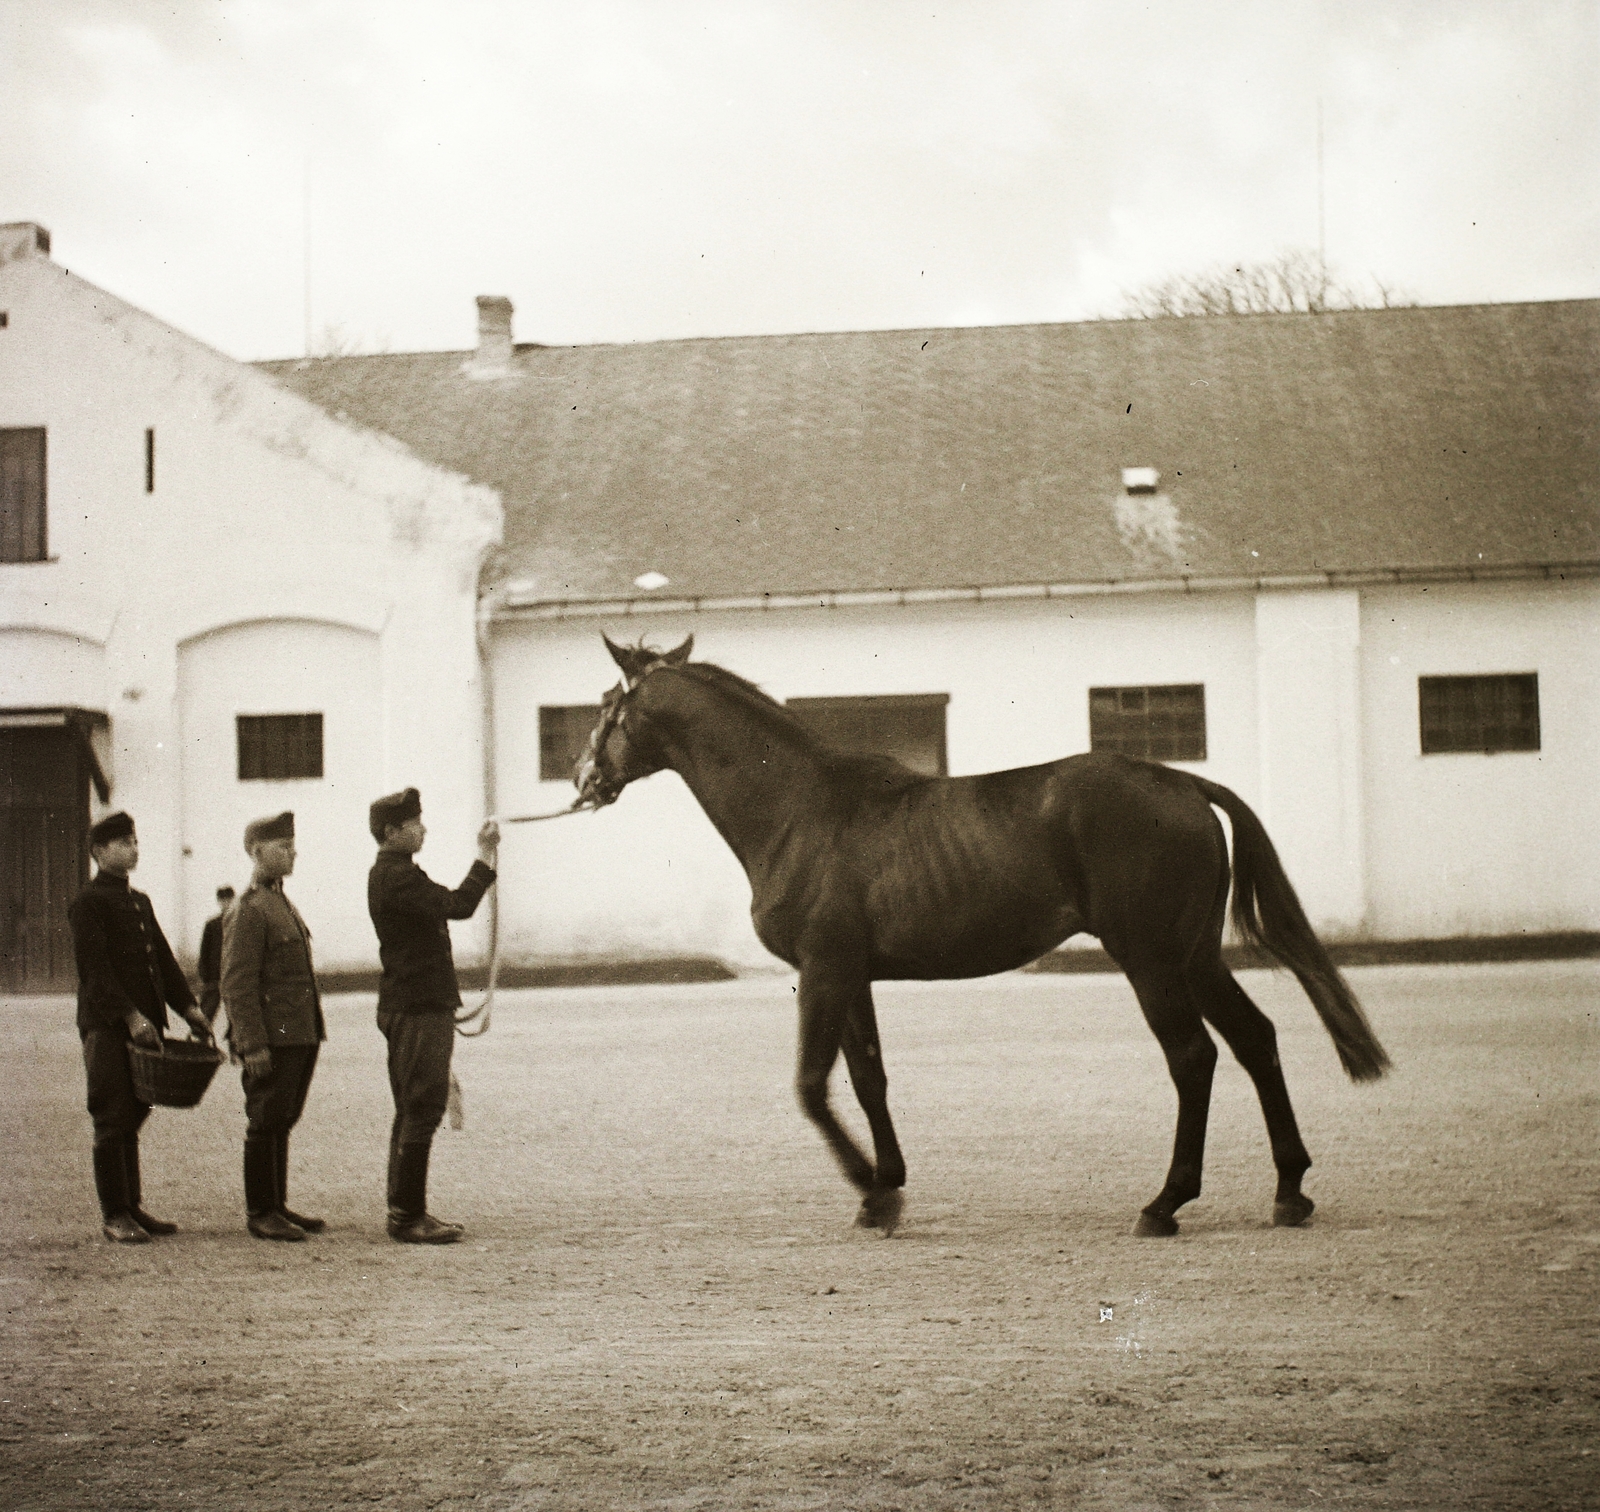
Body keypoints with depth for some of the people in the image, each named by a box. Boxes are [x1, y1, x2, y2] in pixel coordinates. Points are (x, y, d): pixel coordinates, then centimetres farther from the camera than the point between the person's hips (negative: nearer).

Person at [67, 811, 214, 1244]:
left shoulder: (139, 902, 19)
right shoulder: (88, 903, -5)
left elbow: (163, 959, 19)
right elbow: (94, 968, -14)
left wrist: (188, 1007, 8)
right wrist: (130, 1016, -20)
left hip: (144, 1025, 7)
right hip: (107, 1026, -7)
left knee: (133, 1116, 10)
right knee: (113, 1120, -5)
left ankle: (132, 1207, 16)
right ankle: (114, 1215, -1)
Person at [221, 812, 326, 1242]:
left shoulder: (284, 905, 18)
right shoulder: (248, 911, -11)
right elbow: (237, 986, -16)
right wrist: (253, 1045, -20)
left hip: (300, 1036, 9)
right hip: (272, 1040, -9)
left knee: (282, 1122, 13)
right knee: (265, 1124, -3)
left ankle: (277, 1206, 19)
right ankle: (259, 1212, 3)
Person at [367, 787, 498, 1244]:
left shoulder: (389, 873, 18)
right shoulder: (397, 876, -16)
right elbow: (457, 906, -25)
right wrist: (485, 856, -20)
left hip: (409, 1005, 11)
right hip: (418, 1010, -11)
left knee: (414, 1111, 14)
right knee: (421, 1109, -9)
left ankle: (405, 1212, 19)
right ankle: (407, 1216, -8)